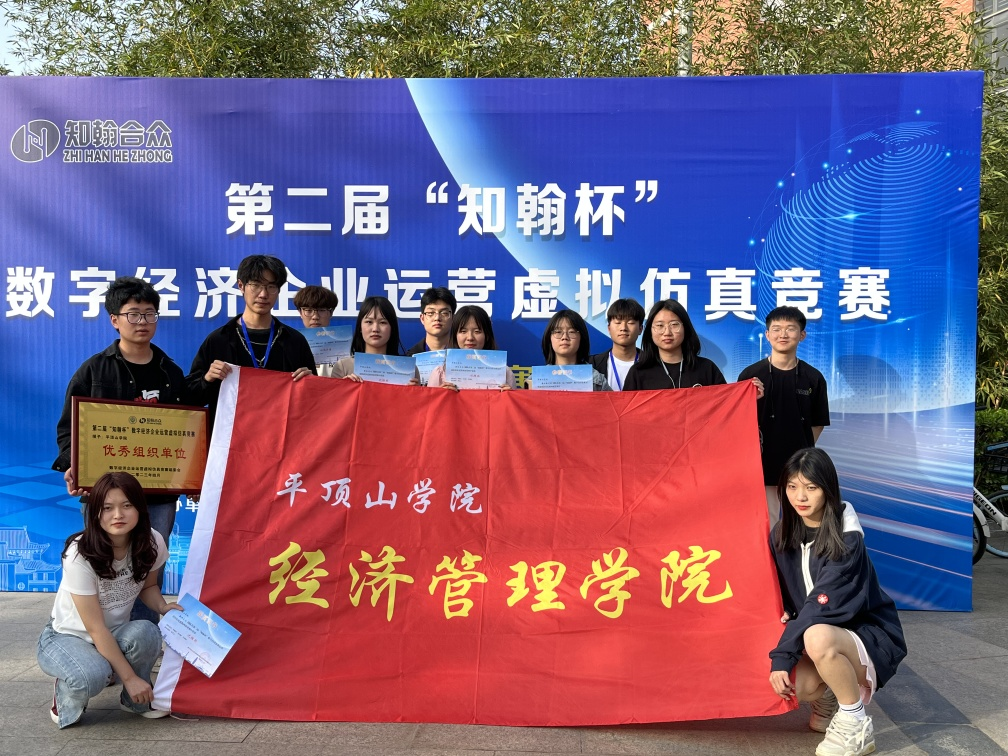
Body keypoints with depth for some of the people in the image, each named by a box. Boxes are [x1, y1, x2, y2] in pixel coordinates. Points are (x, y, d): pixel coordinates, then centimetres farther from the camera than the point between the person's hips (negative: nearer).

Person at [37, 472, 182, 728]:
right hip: (67, 637, -4)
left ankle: (136, 700, -3)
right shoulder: (80, 555, -28)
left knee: (146, 633, -32)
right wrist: (129, 678, -26)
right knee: (93, 675, -37)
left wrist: (163, 606, -16)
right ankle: (65, 693, 0)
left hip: (116, 635, 4)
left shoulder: (152, 543, -15)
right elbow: (95, 628, -26)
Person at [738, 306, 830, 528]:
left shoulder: (813, 378, 2)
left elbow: (818, 423, 11)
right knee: (766, 526, 3)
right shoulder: (751, 375, -3)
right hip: (764, 464, -1)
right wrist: (751, 401, -19)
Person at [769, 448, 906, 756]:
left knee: (818, 638, -38)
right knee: (794, 684, -26)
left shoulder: (847, 541, -21)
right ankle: (828, 696, 12)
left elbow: (822, 607, -26)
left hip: (870, 636, -5)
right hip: (821, 629, 5)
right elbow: (783, 598, 5)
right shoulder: (783, 533, -2)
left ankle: (856, 726, -13)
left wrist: (782, 656, -28)